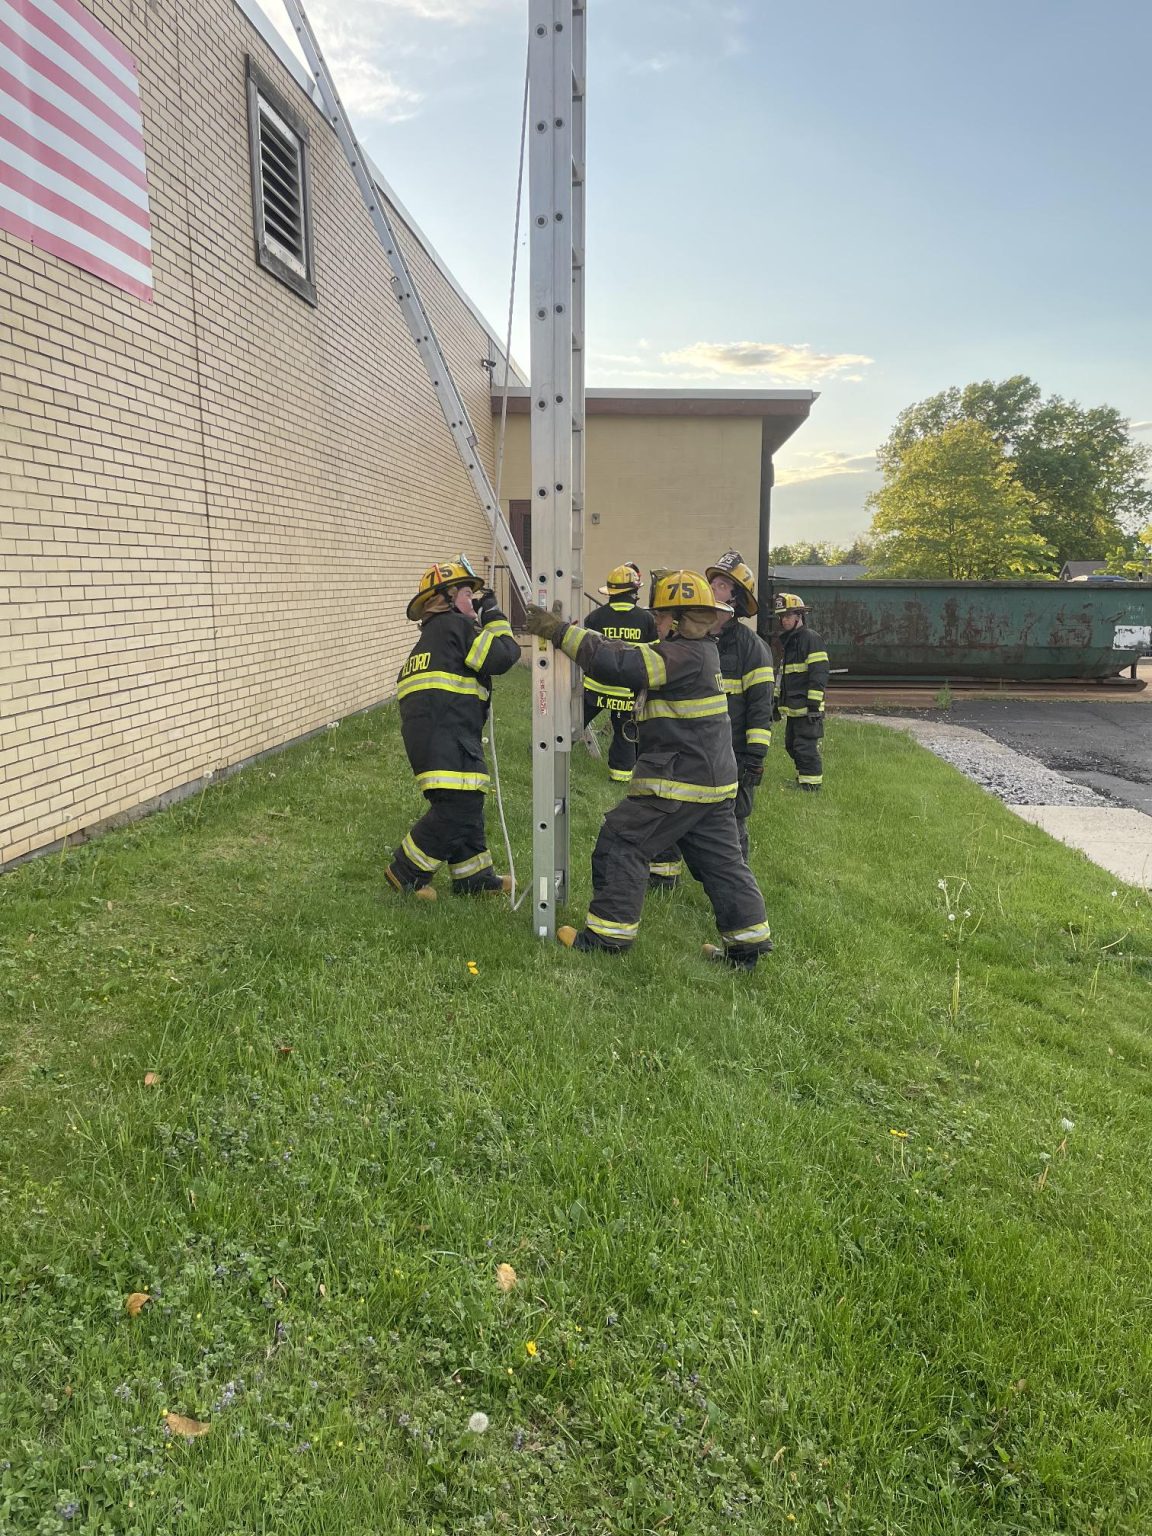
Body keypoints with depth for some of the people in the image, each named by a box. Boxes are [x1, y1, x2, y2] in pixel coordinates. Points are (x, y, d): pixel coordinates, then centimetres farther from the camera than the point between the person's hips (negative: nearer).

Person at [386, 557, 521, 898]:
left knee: (467, 803, 14)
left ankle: (473, 876, 20)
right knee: (456, 805, -10)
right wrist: (494, 618, 5)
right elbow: (502, 657, -10)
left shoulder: (433, 633, 27)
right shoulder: (455, 624, -3)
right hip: (444, 732, -11)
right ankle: (406, 873, 0)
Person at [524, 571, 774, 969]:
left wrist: (561, 632, -22)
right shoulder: (699, 652, 13)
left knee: (621, 844, 1)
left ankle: (609, 932, 8)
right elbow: (634, 658, 13)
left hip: (677, 780, -10)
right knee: (720, 859, 15)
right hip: (713, 782, 10)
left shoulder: (684, 656, -18)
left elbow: (618, 664, -27)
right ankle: (749, 940, 20)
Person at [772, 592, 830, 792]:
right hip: (792, 707, 10)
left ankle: (811, 784, 0)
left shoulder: (811, 638, -11)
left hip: (806, 707, -10)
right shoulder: (788, 641, 19)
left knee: (806, 747, -7)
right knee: (792, 746, 15)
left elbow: (819, 674, -17)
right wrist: (776, 702, 24)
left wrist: (814, 704, -20)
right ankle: (803, 779, 27)